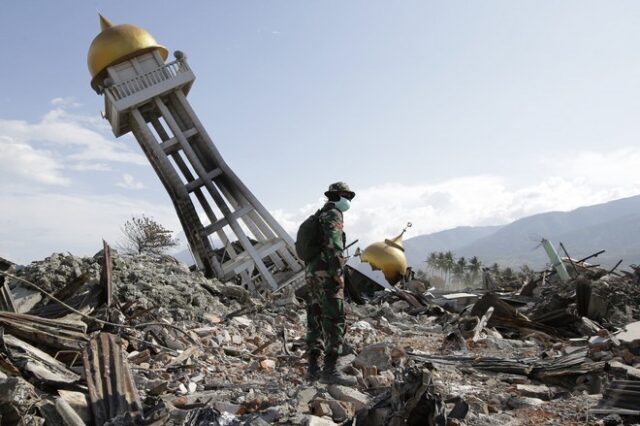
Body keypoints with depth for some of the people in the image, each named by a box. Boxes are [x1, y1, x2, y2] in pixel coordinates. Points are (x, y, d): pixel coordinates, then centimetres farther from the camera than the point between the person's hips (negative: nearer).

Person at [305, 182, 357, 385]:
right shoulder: (333, 214, -8)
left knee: (316, 321, 9)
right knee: (335, 321, -9)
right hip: (326, 275, -10)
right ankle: (330, 370, -10)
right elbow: (334, 245, -20)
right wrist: (338, 273, -20)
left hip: (312, 273, 10)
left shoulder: (318, 216, 23)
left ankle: (313, 368, 13)